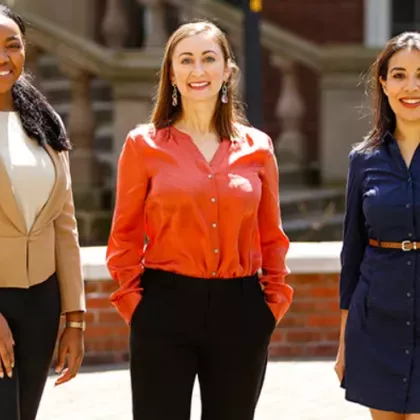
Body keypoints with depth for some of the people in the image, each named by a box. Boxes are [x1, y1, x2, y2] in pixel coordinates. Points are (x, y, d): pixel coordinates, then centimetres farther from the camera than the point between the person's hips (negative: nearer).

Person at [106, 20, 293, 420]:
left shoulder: (257, 147, 6)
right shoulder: (143, 144, 1)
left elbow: (271, 237, 12)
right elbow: (125, 236, 4)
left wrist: (275, 300, 4)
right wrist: (133, 302, -5)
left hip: (240, 312, 2)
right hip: (164, 311, -2)